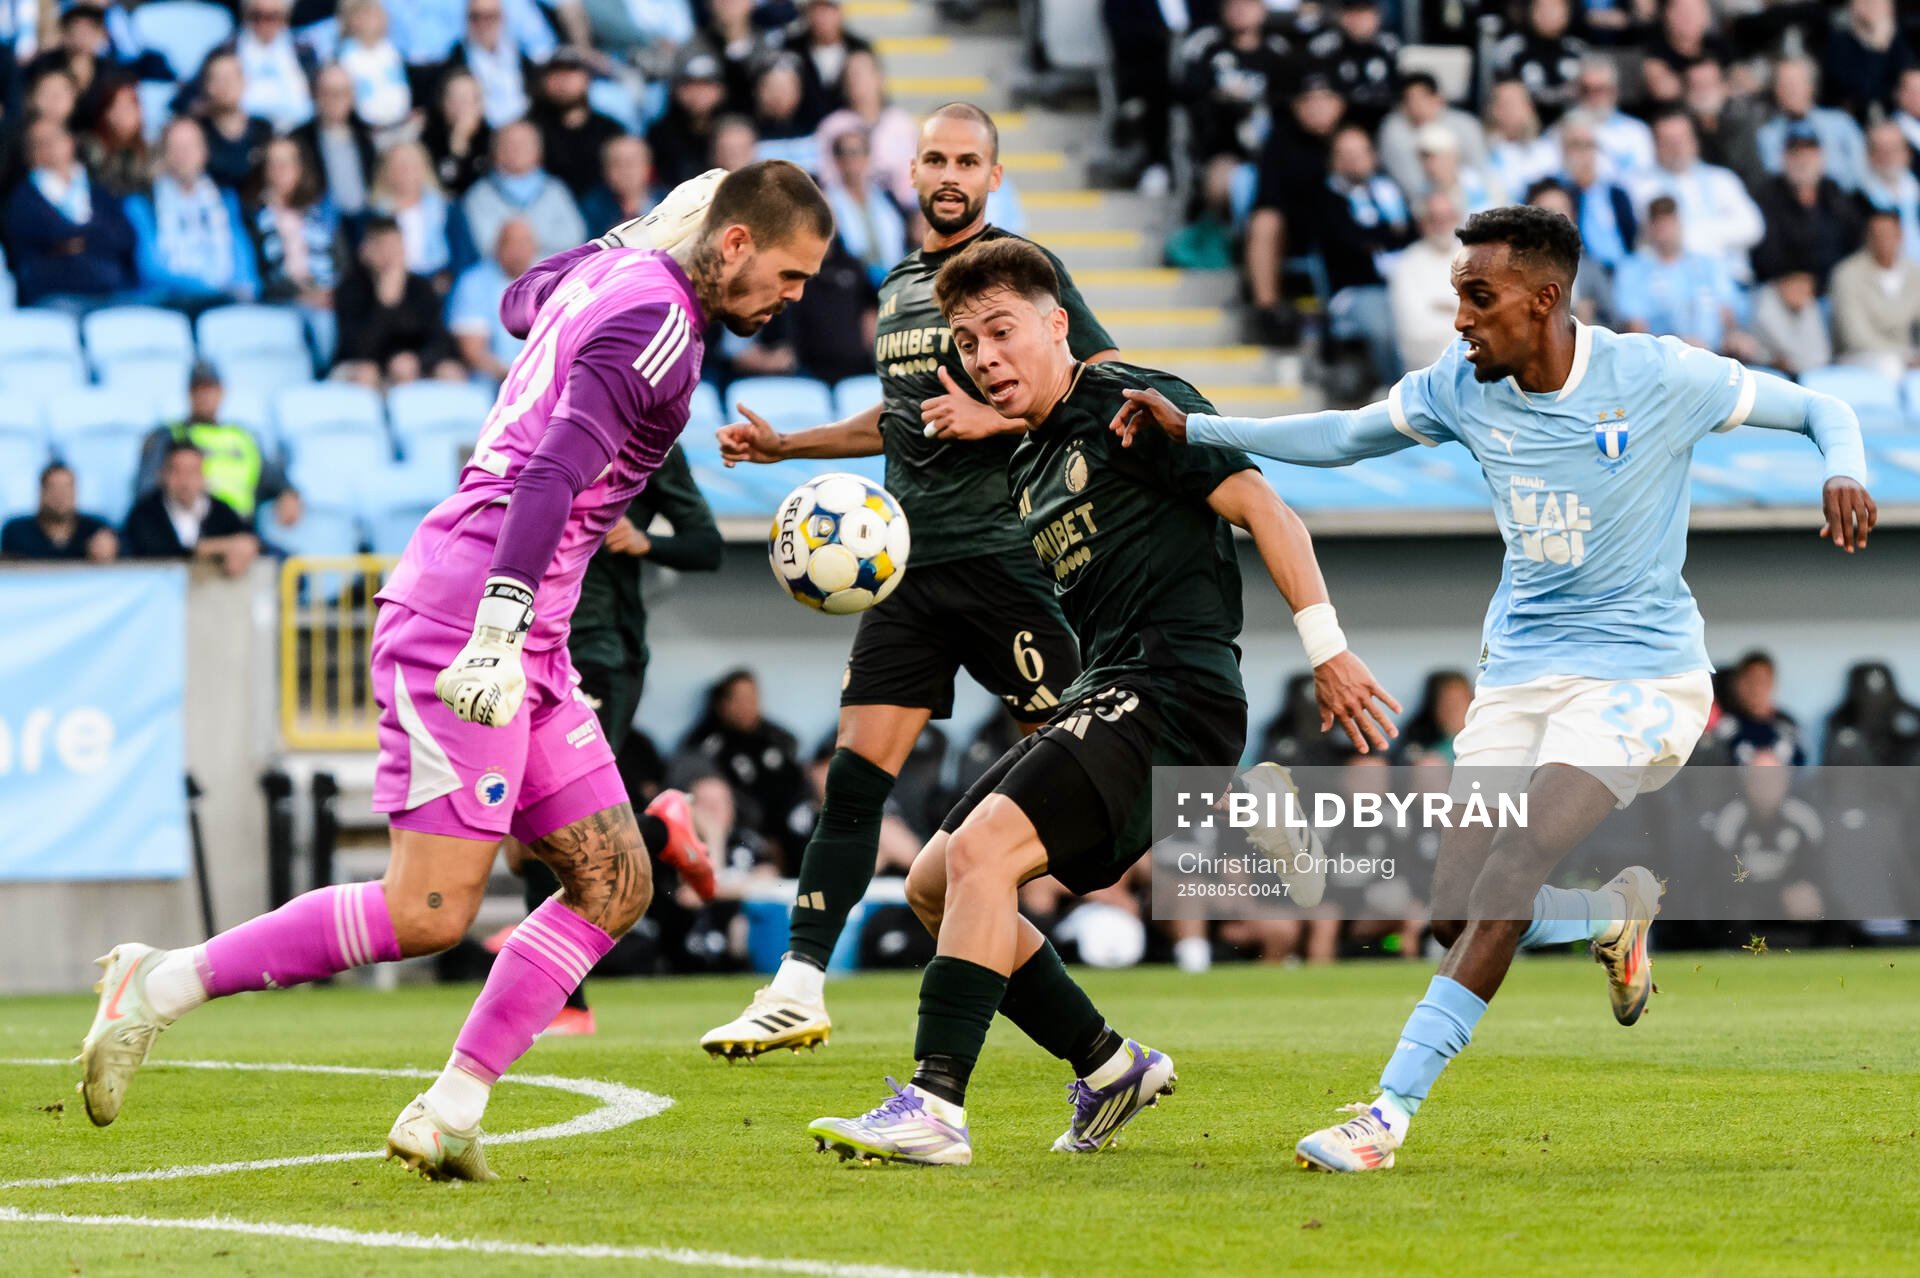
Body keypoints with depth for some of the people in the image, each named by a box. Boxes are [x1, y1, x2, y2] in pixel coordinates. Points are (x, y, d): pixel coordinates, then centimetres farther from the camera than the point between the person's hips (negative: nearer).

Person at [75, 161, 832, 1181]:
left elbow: (525, 300, 39)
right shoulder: (656, 325, -14)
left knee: (614, 885, 5)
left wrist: (651, 233, 48)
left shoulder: (601, 272, 14)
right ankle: (162, 984, -1)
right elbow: (551, 473, -26)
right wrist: (499, 631, -33)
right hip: (463, 621, -10)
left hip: (521, 640, 10)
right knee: (430, 915, -12)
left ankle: (448, 1116, 4)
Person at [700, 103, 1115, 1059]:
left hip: (998, 556, -6)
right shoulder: (897, 288, 18)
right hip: (908, 564, 6)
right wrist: (782, 445, 25)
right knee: (855, 774, -1)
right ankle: (798, 989, -2)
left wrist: (996, 417, -19)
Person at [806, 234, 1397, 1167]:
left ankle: (934, 1107, -29)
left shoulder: (1133, 405, -4)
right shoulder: (1029, 466, 21)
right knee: (932, 885, 11)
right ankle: (1109, 1065, 18)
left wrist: (1327, 650, -15)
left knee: (983, 850, -25)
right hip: (1103, 695, 10)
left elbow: (1263, 509, -9)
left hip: (1173, 692, -10)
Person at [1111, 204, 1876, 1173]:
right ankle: (1618, 911, 28)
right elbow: (1344, 437, 12)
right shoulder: (1463, 386, -1)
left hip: (1639, 672, -5)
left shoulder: (1659, 378, -12)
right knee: (1458, 911, -5)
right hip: (1519, 674, 5)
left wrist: (1843, 473, -24)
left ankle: (1389, 1112, -25)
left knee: (1512, 870, -24)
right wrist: (1192, 429, 2)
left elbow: (1818, 410, -1)